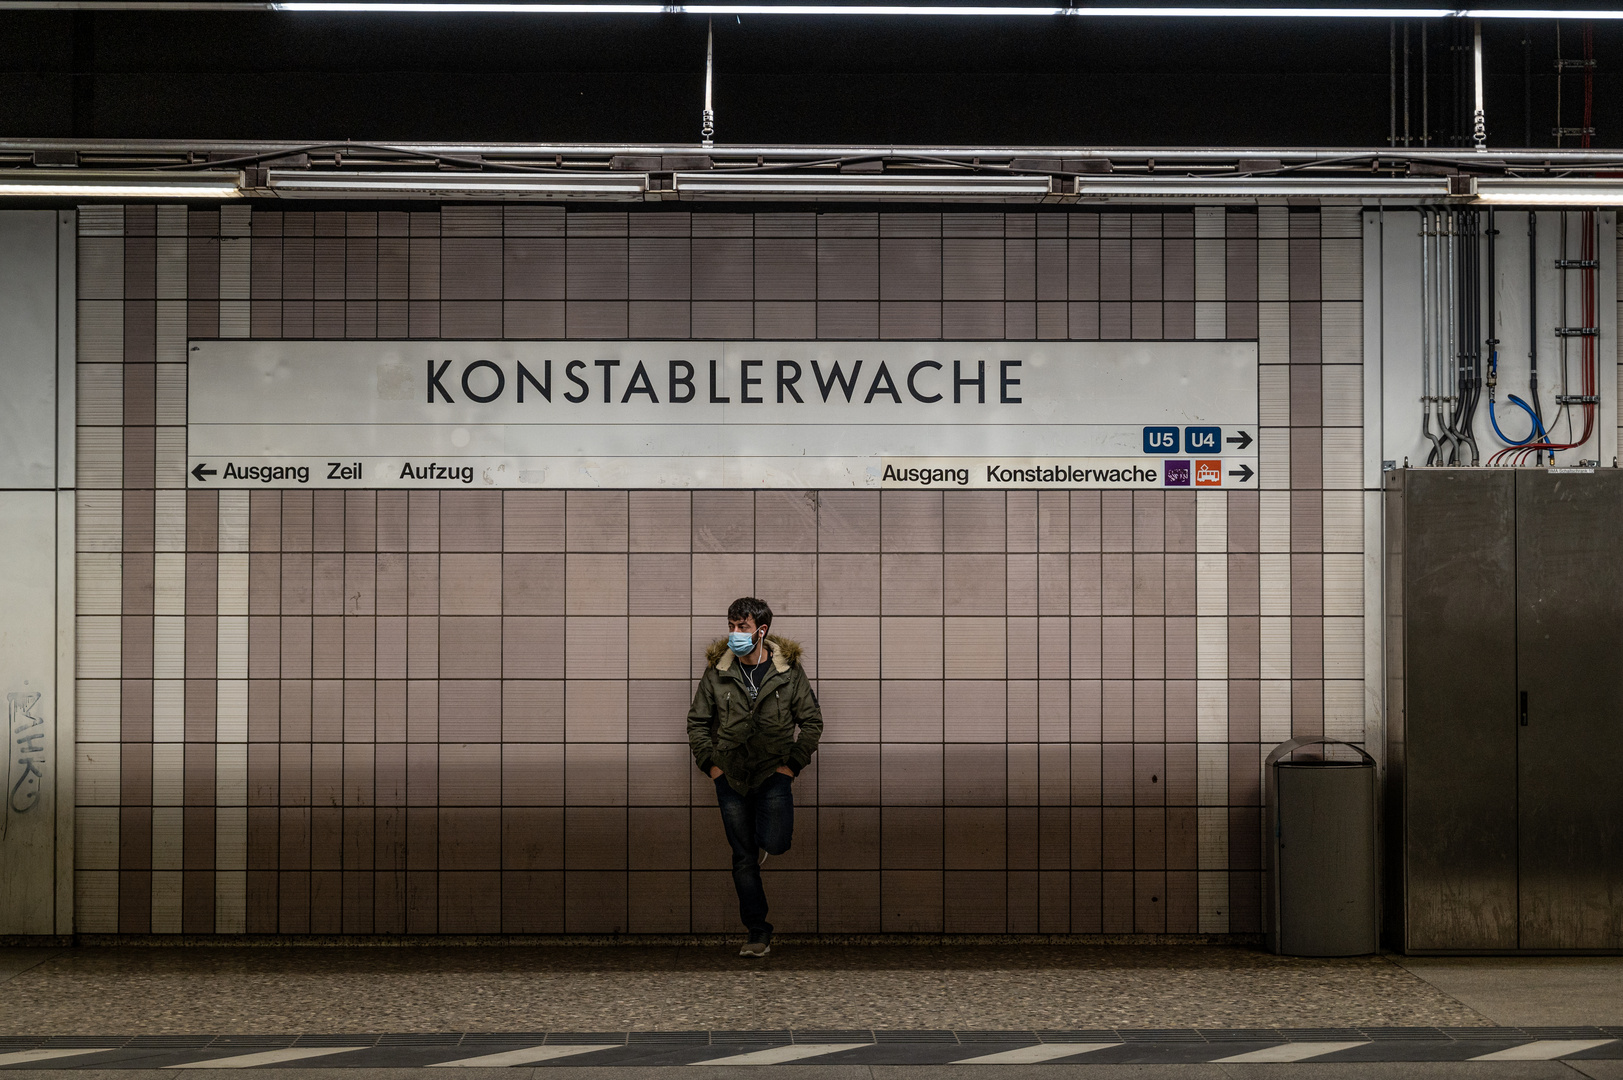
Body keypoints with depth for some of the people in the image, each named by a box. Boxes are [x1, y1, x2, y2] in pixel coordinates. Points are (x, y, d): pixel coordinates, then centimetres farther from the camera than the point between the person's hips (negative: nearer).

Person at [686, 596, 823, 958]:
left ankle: (764, 838, 23)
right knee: (743, 857, 3)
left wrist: (793, 763, -6)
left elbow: (812, 721, 2)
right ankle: (759, 932, 10)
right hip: (730, 776, 2)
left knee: (776, 843, -17)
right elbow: (697, 722, 7)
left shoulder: (789, 671, -4)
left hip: (774, 773, -1)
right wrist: (709, 763, -3)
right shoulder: (716, 673, -1)